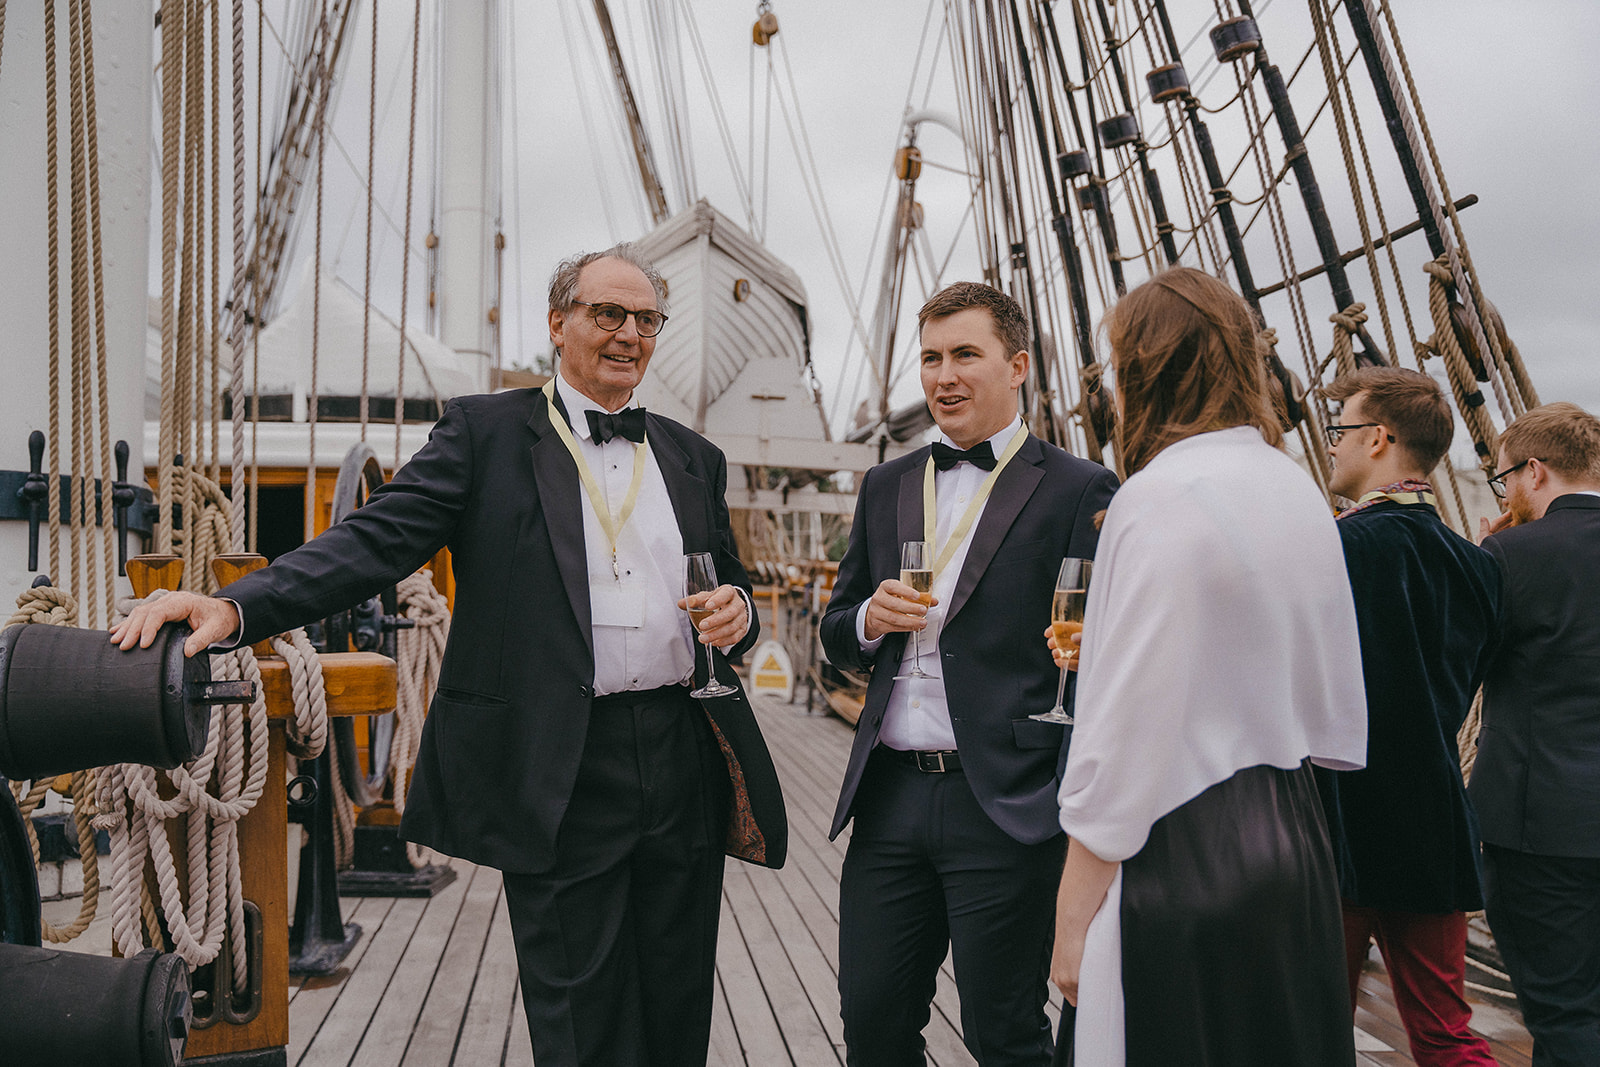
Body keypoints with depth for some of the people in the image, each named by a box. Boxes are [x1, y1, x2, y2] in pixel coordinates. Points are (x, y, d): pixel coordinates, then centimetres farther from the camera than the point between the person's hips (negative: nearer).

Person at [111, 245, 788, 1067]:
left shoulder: (693, 458, 13)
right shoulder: (485, 431, 0)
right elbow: (377, 540, -10)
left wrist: (736, 610, -5)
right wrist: (236, 607, -25)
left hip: (686, 760, 5)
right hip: (560, 775, -4)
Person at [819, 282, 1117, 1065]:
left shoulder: (1079, 490, -3)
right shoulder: (885, 486, 13)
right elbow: (836, 637, 17)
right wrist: (870, 620, -6)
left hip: (1007, 807, -4)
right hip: (889, 797, 5)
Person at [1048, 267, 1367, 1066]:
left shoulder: (1159, 498, -16)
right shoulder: (1299, 493, 9)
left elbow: (1126, 739, -19)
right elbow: (1337, 709, 15)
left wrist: (1072, 921, -11)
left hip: (1181, 859, -8)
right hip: (1294, 843, 9)